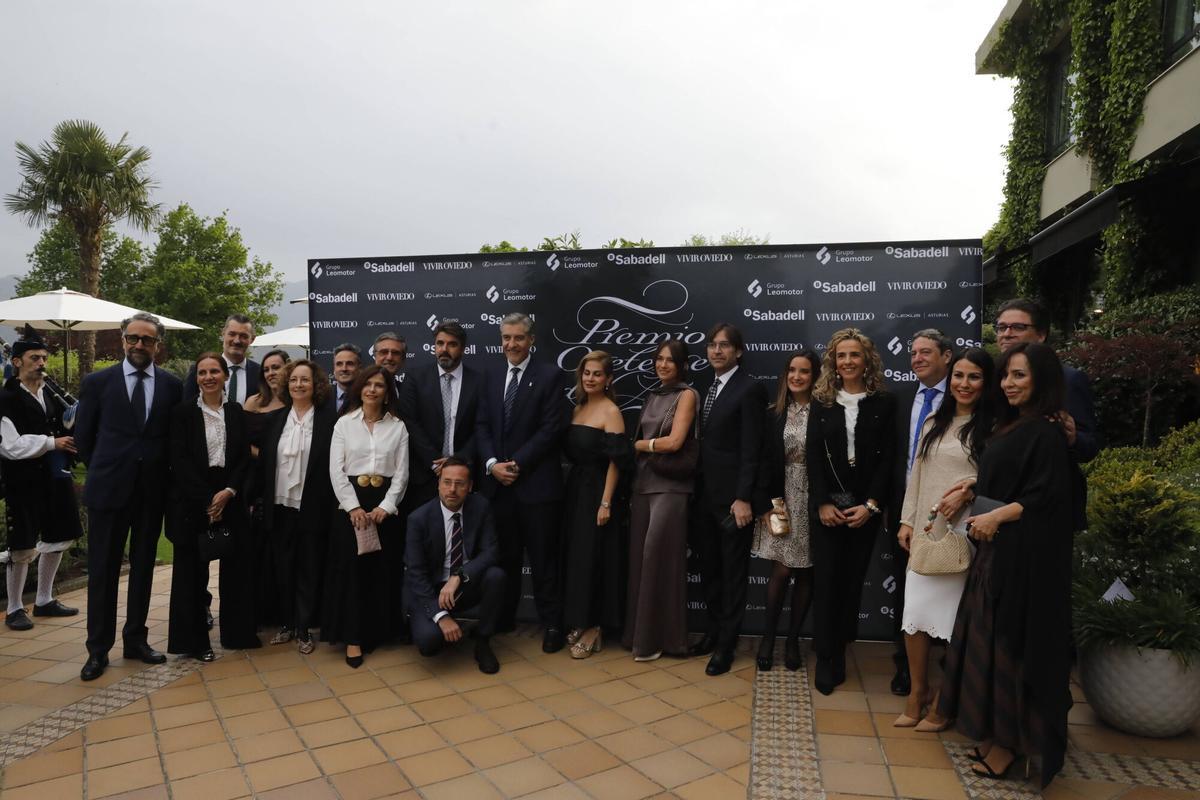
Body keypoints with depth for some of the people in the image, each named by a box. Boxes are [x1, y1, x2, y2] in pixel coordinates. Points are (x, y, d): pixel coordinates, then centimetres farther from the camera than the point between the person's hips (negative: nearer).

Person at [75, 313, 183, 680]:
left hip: (152, 491, 2)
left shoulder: (172, 385, 2)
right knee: (103, 570, 5)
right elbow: (83, 435, 6)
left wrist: (160, 469, 5)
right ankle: (98, 649, 16)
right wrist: (104, 469, 8)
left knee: (143, 567, 11)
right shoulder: (97, 382, -1)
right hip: (108, 489, -1)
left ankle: (135, 640, 24)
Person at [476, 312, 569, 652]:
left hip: (537, 483, -4)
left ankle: (552, 623, 16)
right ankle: (502, 619, 26)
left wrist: (516, 464, -13)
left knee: (543, 558, 4)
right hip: (498, 482, 5)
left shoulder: (549, 376, -4)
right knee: (504, 556, 13)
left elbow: (551, 430, -10)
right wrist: (492, 464, -6)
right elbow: (483, 426, 9)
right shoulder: (492, 376, 12)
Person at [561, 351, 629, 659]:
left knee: (592, 558, 0)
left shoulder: (610, 411, -11)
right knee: (574, 557, 12)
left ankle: (593, 629, 13)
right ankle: (578, 623, 24)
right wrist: (573, 486, 5)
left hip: (596, 491, -7)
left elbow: (615, 461, -15)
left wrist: (606, 503, -18)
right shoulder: (578, 408, 11)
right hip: (574, 488, 7)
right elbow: (571, 452, 12)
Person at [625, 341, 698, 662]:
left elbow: (674, 442, -14)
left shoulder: (687, 394, -5)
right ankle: (639, 632, 19)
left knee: (659, 559, -5)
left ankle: (660, 637, 7)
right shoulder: (653, 395, 17)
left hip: (670, 485, -7)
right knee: (639, 558, 8)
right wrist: (639, 448, 0)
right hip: (643, 482, 7)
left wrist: (637, 445, -2)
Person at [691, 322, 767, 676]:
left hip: (732, 496, -7)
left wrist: (744, 498, -20)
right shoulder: (709, 388, 14)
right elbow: (707, 442, 13)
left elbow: (751, 449, -16)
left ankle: (727, 645, 16)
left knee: (733, 571, 5)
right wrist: (697, 488, 9)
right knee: (709, 568, 16)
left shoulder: (750, 388, -10)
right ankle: (713, 632, 30)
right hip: (705, 494, 8)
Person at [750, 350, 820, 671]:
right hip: (780, 501, 1)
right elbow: (764, 463, 2)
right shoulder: (773, 414, 3)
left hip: (811, 502, 0)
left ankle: (792, 639, 22)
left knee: (804, 573, 7)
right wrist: (766, 506, -4)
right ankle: (768, 637, 17)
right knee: (780, 572, 0)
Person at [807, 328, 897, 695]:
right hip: (828, 505, 1)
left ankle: (838, 653, 17)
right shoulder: (821, 402, 5)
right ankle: (827, 660, 7)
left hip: (865, 506, 0)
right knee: (826, 580, -1)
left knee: (852, 580, 5)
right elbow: (814, 457, 0)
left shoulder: (885, 402, 2)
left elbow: (887, 459, -2)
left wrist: (870, 505, -10)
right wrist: (822, 503, -9)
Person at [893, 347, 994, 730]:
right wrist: (907, 521, 8)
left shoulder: (992, 427, -6)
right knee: (914, 614, 8)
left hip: (963, 533, -5)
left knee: (954, 619, 5)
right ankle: (917, 691, 25)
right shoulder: (933, 422, 12)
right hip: (925, 531, 5)